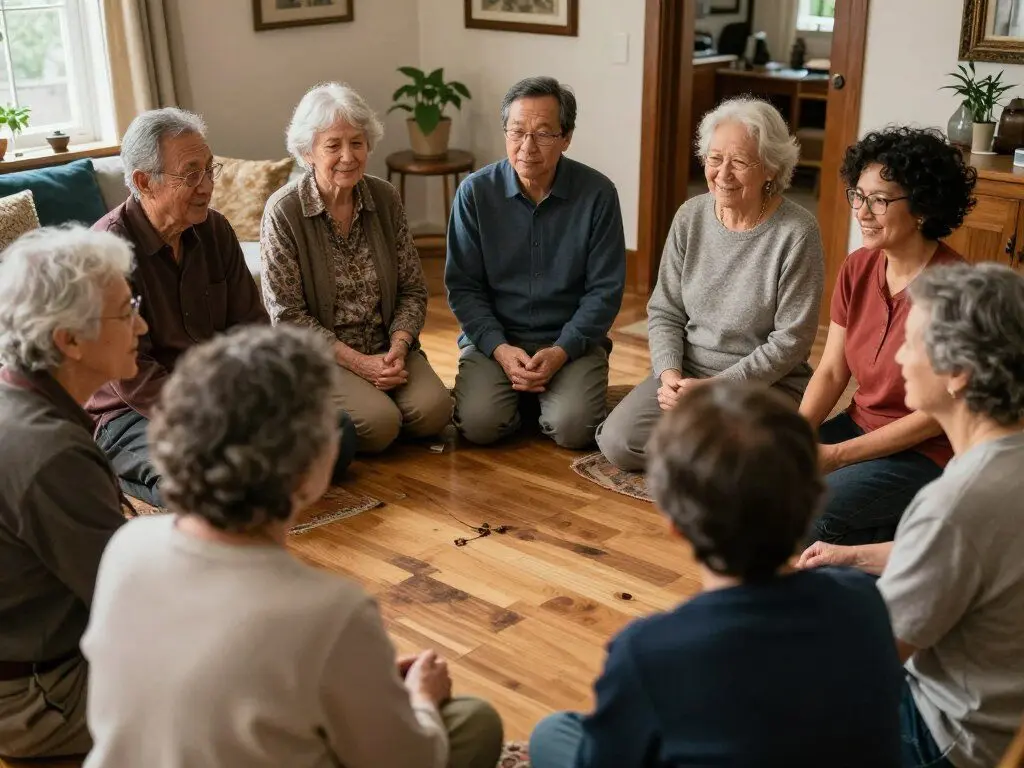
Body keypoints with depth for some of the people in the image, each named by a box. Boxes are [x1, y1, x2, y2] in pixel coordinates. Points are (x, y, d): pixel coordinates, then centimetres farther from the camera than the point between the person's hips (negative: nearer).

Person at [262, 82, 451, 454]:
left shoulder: (385, 198, 2)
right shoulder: (283, 211, -11)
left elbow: (413, 290, 5)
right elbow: (288, 314, -12)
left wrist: (398, 348, -13)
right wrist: (358, 362, -17)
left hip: (386, 345, 4)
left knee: (433, 411, -21)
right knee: (379, 423, -26)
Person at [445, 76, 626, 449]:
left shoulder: (597, 194, -6)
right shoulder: (475, 192, -4)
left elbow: (605, 290, -4)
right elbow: (463, 286, -2)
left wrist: (562, 351, -16)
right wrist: (499, 349, -16)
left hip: (571, 341, 0)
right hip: (494, 339, 1)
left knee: (574, 429, -23)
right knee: (479, 424, -22)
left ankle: (546, 400, 12)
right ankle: (517, 398, 12)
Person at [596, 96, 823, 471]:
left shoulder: (796, 232, -14)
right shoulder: (691, 216, 1)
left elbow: (791, 340, -13)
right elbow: (664, 312, 6)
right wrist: (669, 373, -12)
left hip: (766, 382, -4)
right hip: (686, 371, 4)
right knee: (617, 443, -17)